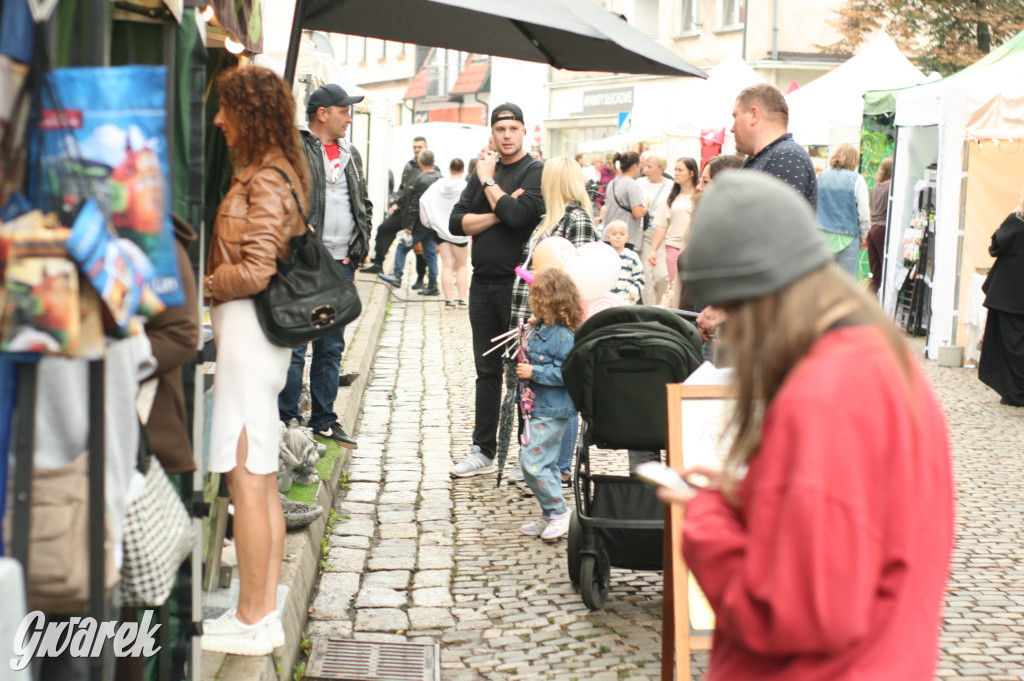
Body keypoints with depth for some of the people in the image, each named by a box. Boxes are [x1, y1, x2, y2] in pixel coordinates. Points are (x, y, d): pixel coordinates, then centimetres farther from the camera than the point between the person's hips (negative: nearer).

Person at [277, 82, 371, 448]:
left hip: (341, 266, 7)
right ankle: (286, 423, 3)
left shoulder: (350, 154, 18)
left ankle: (323, 420, 20)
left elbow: (363, 204, 24)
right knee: (294, 346, -5)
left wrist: (358, 246, 10)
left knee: (332, 347, 12)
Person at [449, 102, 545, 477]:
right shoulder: (482, 171, 14)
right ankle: (483, 451, 17)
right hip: (483, 284, 6)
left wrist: (489, 181, -7)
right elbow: (457, 223, 6)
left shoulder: (536, 171, -4)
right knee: (487, 370, 11)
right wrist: (498, 214, -9)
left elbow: (519, 214, -21)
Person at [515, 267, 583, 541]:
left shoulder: (563, 336, -20)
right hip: (538, 406, 10)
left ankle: (559, 511, 1)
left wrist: (535, 373, -23)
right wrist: (522, 367, 9)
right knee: (546, 462, 16)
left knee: (532, 460, -11)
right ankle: (549, 516, 26)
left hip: (553, 411, -10)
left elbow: (568, 373, -25)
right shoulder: (539, 328, 9)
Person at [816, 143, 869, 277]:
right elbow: (864, 212, -5)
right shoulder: (856, 180, -6)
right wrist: (864, 236, 9)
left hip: (822, 235, 4)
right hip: (848, 236, -3)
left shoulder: (821, 176, 4)